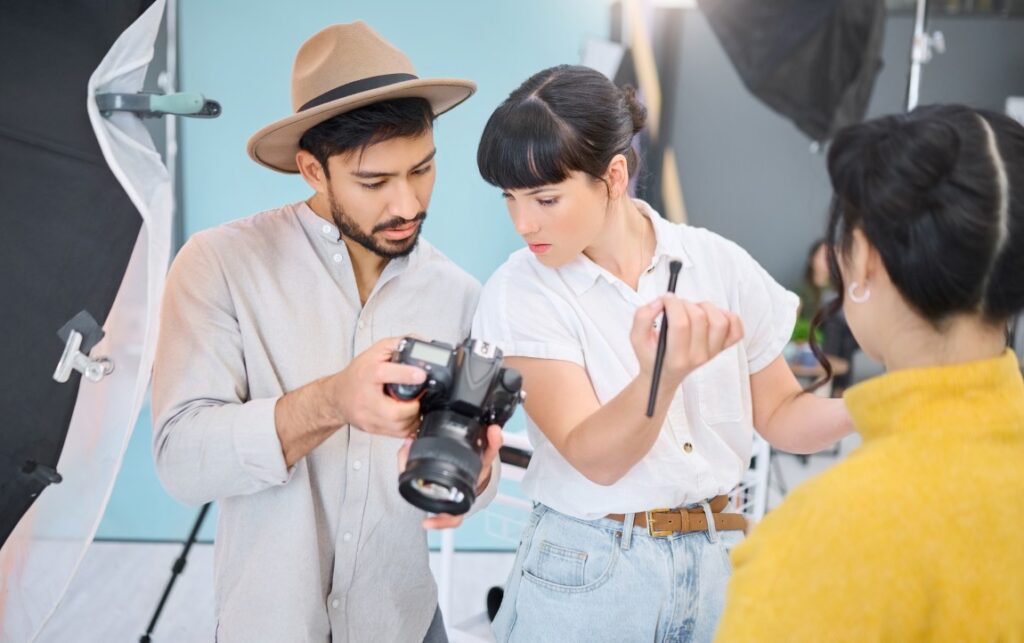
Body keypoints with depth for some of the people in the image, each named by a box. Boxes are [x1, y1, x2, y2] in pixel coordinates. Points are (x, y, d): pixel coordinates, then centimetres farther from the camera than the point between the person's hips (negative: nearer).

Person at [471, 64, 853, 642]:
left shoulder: (719, 264, -5)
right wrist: (663, 375, -37)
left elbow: (781, 416, 4)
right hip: (586, 576, -2)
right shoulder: (521, 294, -11)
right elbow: (595, 458, -19)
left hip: (714, 566, 2)